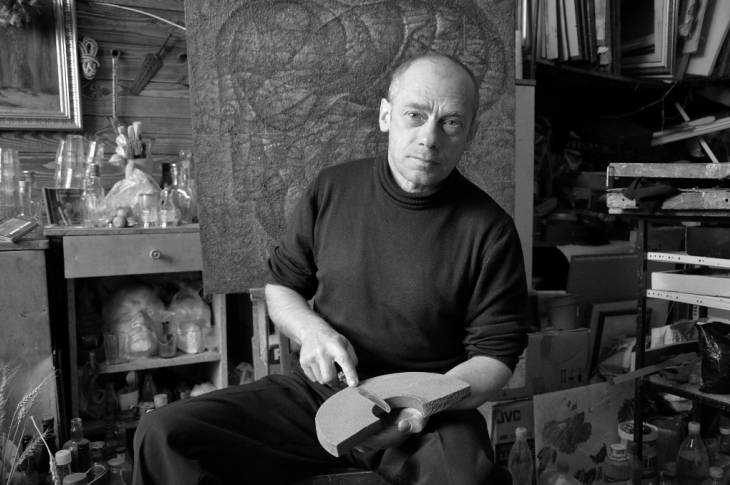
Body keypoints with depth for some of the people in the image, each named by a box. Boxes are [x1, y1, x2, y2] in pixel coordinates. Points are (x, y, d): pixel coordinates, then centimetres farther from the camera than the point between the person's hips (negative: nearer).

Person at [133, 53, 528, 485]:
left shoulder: (490, 230, -7)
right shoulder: (332, 189, 2)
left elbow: (495, 354, -3)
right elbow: (282, 286, 13)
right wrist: (311, 330, -9)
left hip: (430, 414, -2)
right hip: (319, 391, 3)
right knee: (163, 435, -14)